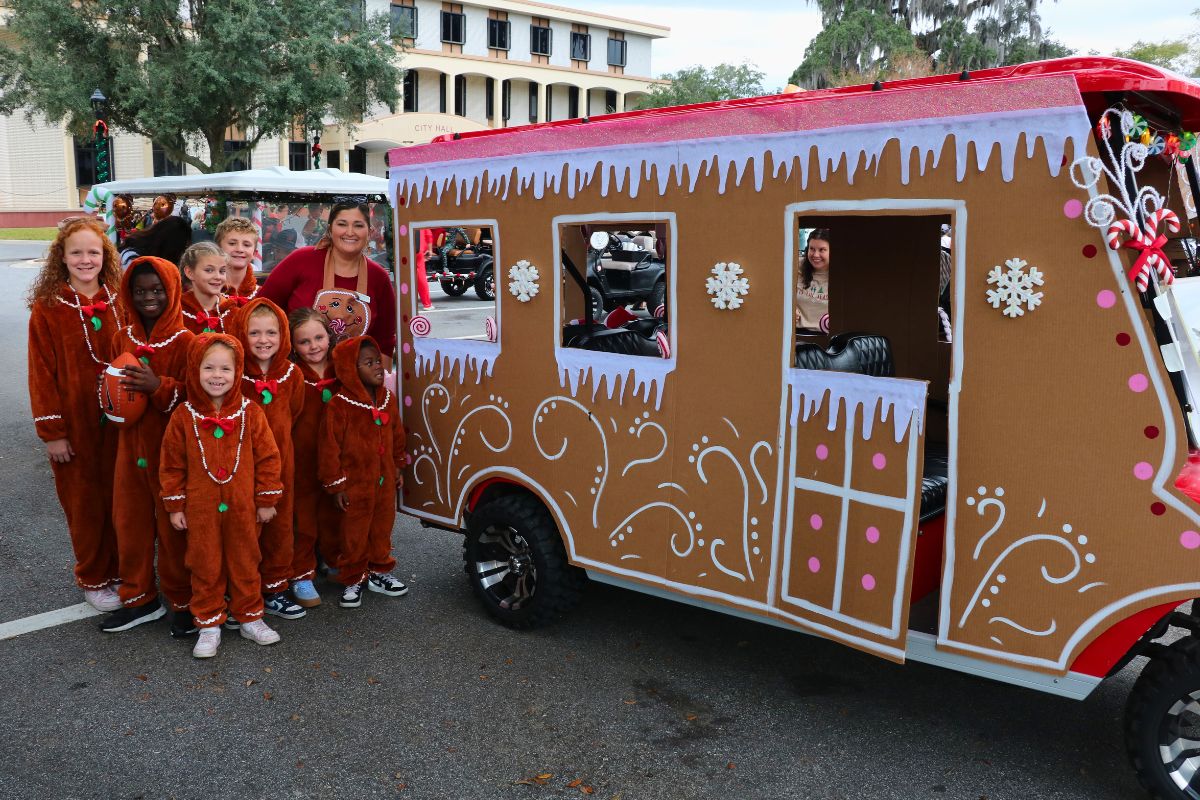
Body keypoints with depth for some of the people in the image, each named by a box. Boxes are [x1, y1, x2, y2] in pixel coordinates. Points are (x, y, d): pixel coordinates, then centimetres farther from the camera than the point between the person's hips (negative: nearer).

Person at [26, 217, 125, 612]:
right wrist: (51, 430, -9)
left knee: (119, 499, 11)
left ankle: (120, 570, 28)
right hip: (75, 424, -2)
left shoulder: (118, 300, 3)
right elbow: (42, 373, -6)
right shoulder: (48, 308, -6)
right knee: (85, 503, 9)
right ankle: (92, 580, 25)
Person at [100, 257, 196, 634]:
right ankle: (139, 598, 29)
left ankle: (184, 602, 19)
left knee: (174, 526, 3)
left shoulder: (185, 341, -10)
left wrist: (158, 386, -27)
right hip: (132, 445, 6)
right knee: (131, 522, 13)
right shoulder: (124, 338, 7)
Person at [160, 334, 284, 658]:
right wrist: (175, 506, 1)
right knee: (206, 567, 9)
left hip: (242, 506, 0)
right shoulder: (184, 416, -5)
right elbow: (172, 464, 1)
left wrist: (266, 500, -1)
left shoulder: (250, 413, -6)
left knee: (245, 563, 12)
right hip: (200, 508, 0)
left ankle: (250, 617, 28)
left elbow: (267, 457, -1)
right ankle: (209, 625, 22)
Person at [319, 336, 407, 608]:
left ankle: (379, 572, 35)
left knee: (382, 528, 17)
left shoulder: (388, 399, 2)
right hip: (355, 484, -6)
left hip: (385, 480, 6)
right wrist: (335, 484, -12)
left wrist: (398, 467, 18)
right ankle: (352, 581, 22)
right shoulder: (339, 405, -18)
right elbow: (329, 447, -14)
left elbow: (397, 436, 14)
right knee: (354, 534, 6)